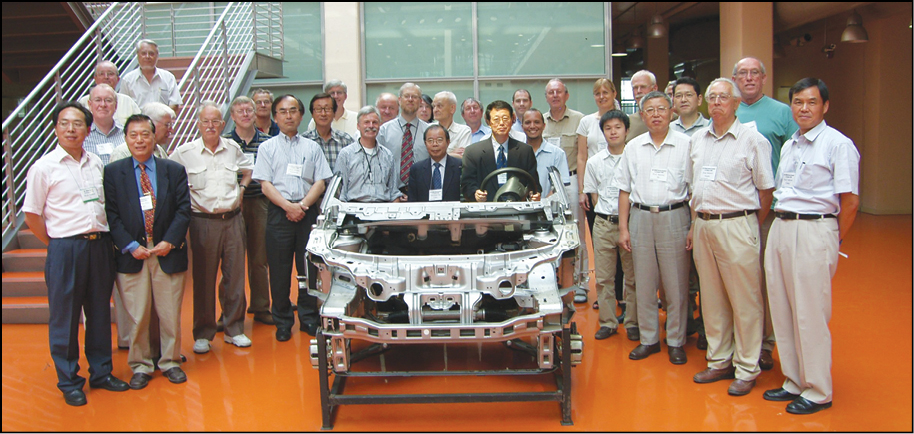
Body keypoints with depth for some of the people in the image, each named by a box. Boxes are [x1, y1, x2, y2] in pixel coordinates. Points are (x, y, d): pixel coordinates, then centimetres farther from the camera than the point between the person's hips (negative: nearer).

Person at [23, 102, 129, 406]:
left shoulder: (97, 164, 9)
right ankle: (69, 382, 18)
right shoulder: (44, 167, -5)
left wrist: (104, 238, 7)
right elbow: (32, 214, -3)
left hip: (100, 246, 5)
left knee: (100, 312, 13)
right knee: (64, 318, 5)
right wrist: (58, 244, -1)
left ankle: (101, 372, 27)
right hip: (66, 248, -4)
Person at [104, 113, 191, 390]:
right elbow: (111, 214, -1)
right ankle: (140, 366, 20)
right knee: (137, 315, 4)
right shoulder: (112, 172, 5)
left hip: (167, 253, 1)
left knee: (170, 313, 6)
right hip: (131, 254, -1)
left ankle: (170, 362, 22)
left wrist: (170, 241, -9)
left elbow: (184, 210, 2)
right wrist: (130, 246, -10)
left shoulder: (175, 171, 8)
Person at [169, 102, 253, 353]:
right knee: (203, 279, 2)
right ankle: (203, 334, 13)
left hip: (232, 219, 3)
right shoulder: (184, 153, -2)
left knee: (235, 276, 7)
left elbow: (247, 169, 25)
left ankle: (234, 329, 19)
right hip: (203, 222, -3)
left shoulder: (233, 149, 8)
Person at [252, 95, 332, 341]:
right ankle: (282, 322, 12)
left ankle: (309, 318, 15)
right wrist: (288, 206, -12)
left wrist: (303, 205, -10)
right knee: (279, 270, 2)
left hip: (307, 211, 1)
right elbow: (266, 184, 0)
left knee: (309, 267, 3)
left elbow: (320, 183, 6)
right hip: (279, 213, -1)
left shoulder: (312, 147, 13)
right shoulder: (267, 148, 9)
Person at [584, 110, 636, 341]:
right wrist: (607, 215, 1)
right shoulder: (594, 161, 8)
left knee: (633, 276, 4)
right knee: (603, 277, 6)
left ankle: (633, 322, 16)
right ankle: (608, 322, 18)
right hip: (604, 224, 2)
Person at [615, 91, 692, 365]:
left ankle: (676, 342, 15)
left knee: (676, 284, 2)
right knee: (644, 284, 8)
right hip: (641, 217, 3)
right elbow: (625, 190, 11)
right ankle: (648, 339, 21)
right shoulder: (633, 147, 9)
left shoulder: (685, 144, 0)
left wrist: (695, 227, -9)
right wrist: (623, 228, 6)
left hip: (674, 217, -3)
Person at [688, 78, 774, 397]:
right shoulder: (697, 140, 12)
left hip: (736, 225, -6)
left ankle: (746, 369, 10)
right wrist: (694, 224, 13)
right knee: (711, 299, 12)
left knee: (745, 301, 0)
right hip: (703, 225, 6)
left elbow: (766, 190, -3)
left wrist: (750, 226, -2)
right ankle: (719, 362, 24)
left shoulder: (752, 140, -5)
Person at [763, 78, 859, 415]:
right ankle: (794, 381, 26)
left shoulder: (838, 144, -8)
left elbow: (850, 201, -11)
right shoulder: (789, 145, 16)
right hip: (780, 228, 8)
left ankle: (818, 391, 12)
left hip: (813, 231, -8)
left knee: (810, 314, -1)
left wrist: (834, 241, -3)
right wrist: (778, 226, 14)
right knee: (782, 310, 12)